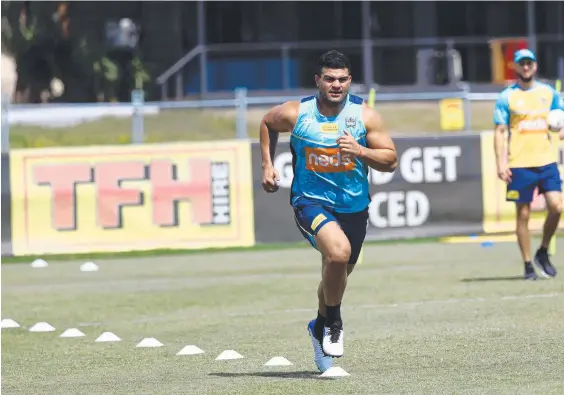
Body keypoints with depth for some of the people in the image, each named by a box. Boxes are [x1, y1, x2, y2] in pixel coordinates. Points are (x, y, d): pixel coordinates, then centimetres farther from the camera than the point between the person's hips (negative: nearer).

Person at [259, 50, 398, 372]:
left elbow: (390, 160, -6)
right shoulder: (295, 113, -8)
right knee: (338, 251, -32)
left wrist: (359, 150, -23)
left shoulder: (365, 115, -7)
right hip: (311, 201, -3)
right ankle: (334, 321, -7)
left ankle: (321, 327, 50)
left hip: (354, 207, 3)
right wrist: (268, 165, 8)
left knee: (337, 274, 19)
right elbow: (267, 124, 14)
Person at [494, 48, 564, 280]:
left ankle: (543, 252, 12)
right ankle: (528, 265, 9)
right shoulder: (507, 97, 2)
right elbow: (500, 131, 0)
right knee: (523, 215, 0)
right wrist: (501, 163, -9)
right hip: (519, 165, -2)